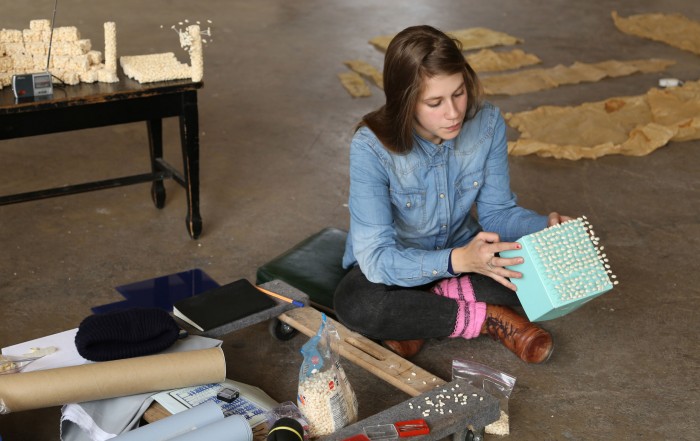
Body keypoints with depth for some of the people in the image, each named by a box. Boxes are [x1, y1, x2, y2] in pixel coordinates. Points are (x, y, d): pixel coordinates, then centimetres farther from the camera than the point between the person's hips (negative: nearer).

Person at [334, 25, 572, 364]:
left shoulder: (487, 122, -19)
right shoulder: (371, 147, -30)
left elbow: (497, 211, -8)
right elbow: (377, 257, -33)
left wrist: (547, 227, -30)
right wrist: (458, 260, -48)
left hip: (463, 252, 3)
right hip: (393, 263, -3)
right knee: (354, 304, -36)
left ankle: (420, 314, -15)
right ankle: (487, 318, -17)